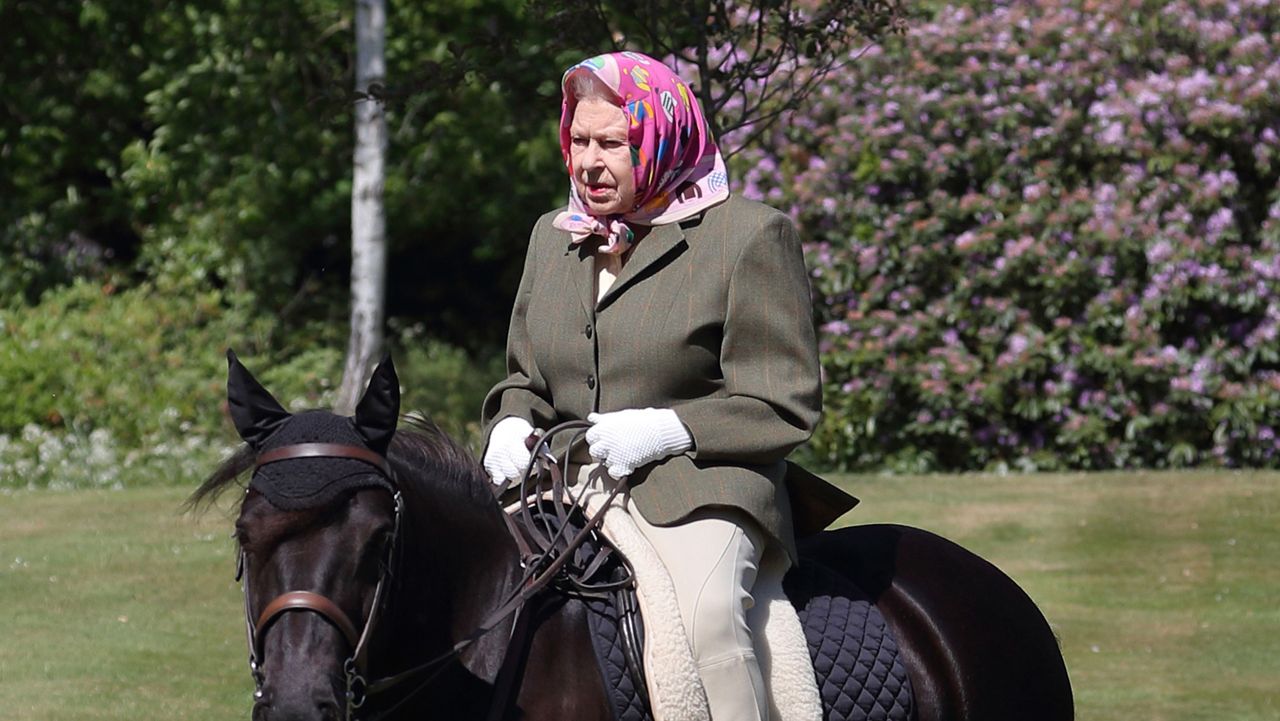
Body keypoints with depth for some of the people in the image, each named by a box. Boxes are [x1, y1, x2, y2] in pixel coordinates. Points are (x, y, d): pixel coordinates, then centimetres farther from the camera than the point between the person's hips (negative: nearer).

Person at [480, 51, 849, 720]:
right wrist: (511, 427, 3)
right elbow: (524, 380, 28)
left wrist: (665, 431, -16)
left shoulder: (750, 233, -1)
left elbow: (784, 407, -4)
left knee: (703, 616, -35)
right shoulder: (552, 237, 18)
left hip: (702, 491, -6)